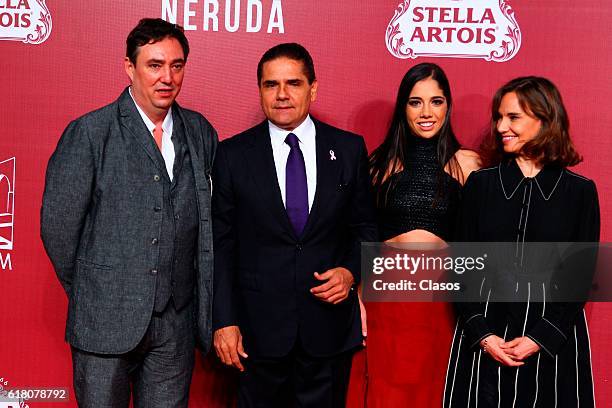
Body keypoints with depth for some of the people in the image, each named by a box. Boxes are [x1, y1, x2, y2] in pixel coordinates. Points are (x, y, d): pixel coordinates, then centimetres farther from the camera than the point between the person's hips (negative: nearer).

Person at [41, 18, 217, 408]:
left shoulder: (200, 132, 5)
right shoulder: (89, 132, -8)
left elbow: (208, 223, 9)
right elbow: (58, 223, -5)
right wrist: (89, 295, 3)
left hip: (177, 321, 4)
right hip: (105, 320, -3)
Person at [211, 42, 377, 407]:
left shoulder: (349, 149, 2)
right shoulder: (233, 155, -1)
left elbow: (365, 227, 10)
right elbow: (221, 243, -1)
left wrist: (351, 271, -9)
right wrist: (224, 321, -5)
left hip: (330, 325, 1)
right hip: (259, 326, -1)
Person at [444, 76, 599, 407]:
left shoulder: (581, 191, 0)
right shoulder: (480, 183, 4)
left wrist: (540, 337, -11)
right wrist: (482, 334, -9)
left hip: (555, 338, -1)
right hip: (485, 322, 1)